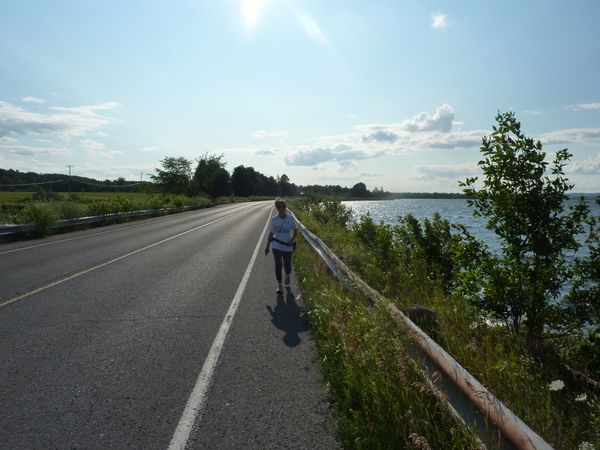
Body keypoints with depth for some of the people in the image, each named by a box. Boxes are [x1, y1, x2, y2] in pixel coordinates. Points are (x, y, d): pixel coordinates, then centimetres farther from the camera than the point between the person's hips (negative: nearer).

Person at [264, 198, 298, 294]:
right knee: (278, 265, -6)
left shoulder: (290, 218, -4)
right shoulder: (274, 219, -4)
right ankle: (279, 285, 7)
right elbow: (271, 234, 4)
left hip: (288, 246, 1)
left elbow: (296, 231, 8)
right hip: (277, 246, -1)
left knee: (287, 265, 11)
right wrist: (267, 247, 5)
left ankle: (287, 276, 45)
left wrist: (292, 240, -9)